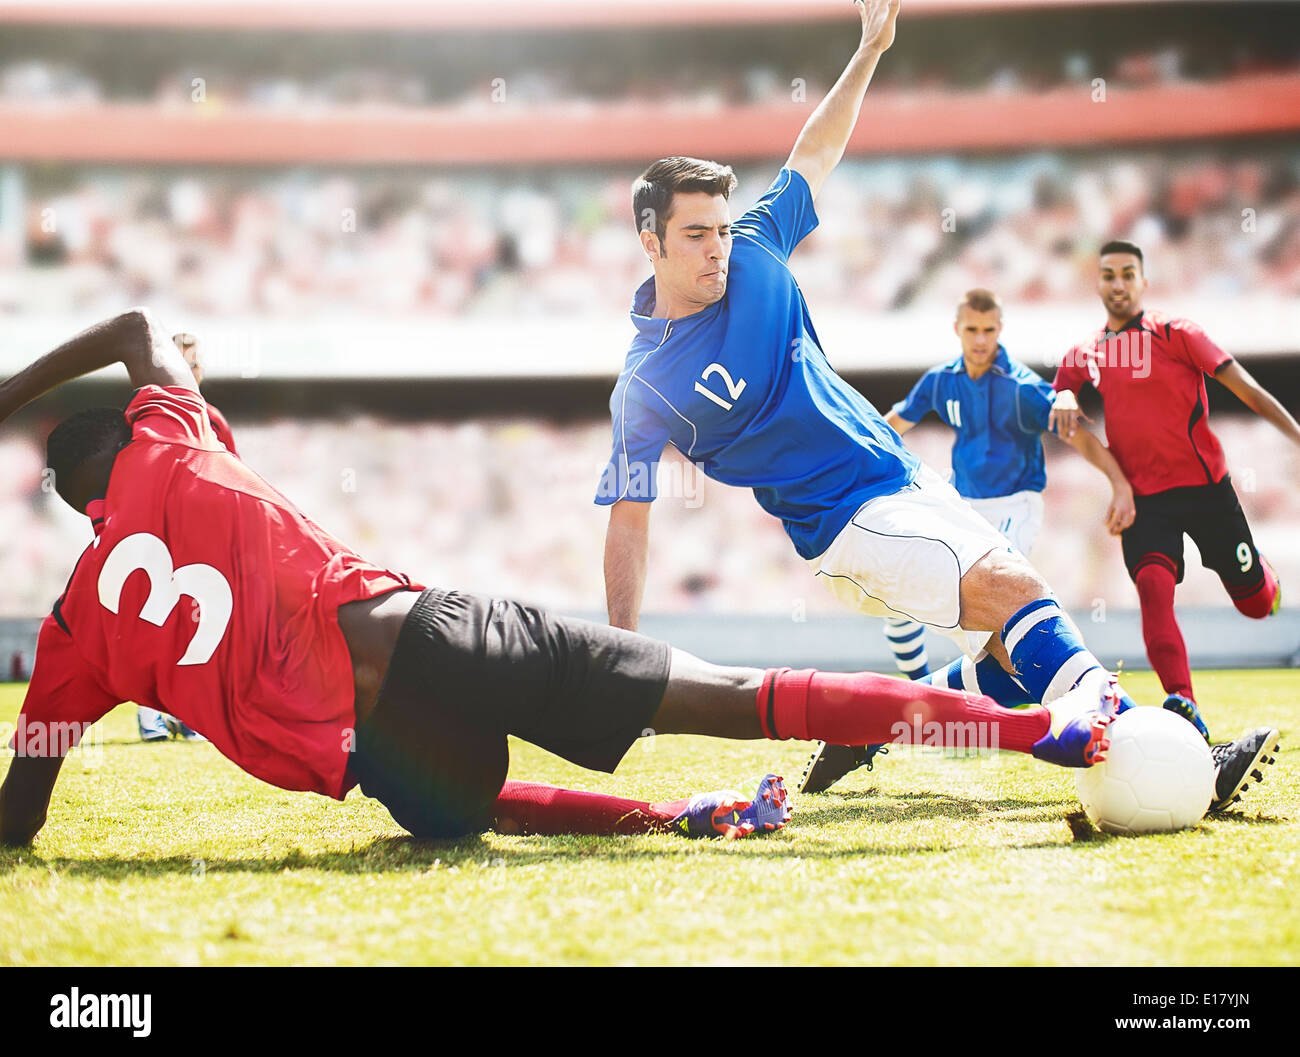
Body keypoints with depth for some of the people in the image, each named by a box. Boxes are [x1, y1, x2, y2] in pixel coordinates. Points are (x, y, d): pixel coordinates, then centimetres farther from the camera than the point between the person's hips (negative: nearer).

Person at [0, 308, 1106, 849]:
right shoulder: (170, 449, 15)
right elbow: (140, 325, 35)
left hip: (380, 751, 0)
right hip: (425, 630, 0)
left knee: (455, 801, 35)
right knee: (734, 699, -2)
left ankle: (681, 815, 9)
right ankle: (1042, 725, -8)